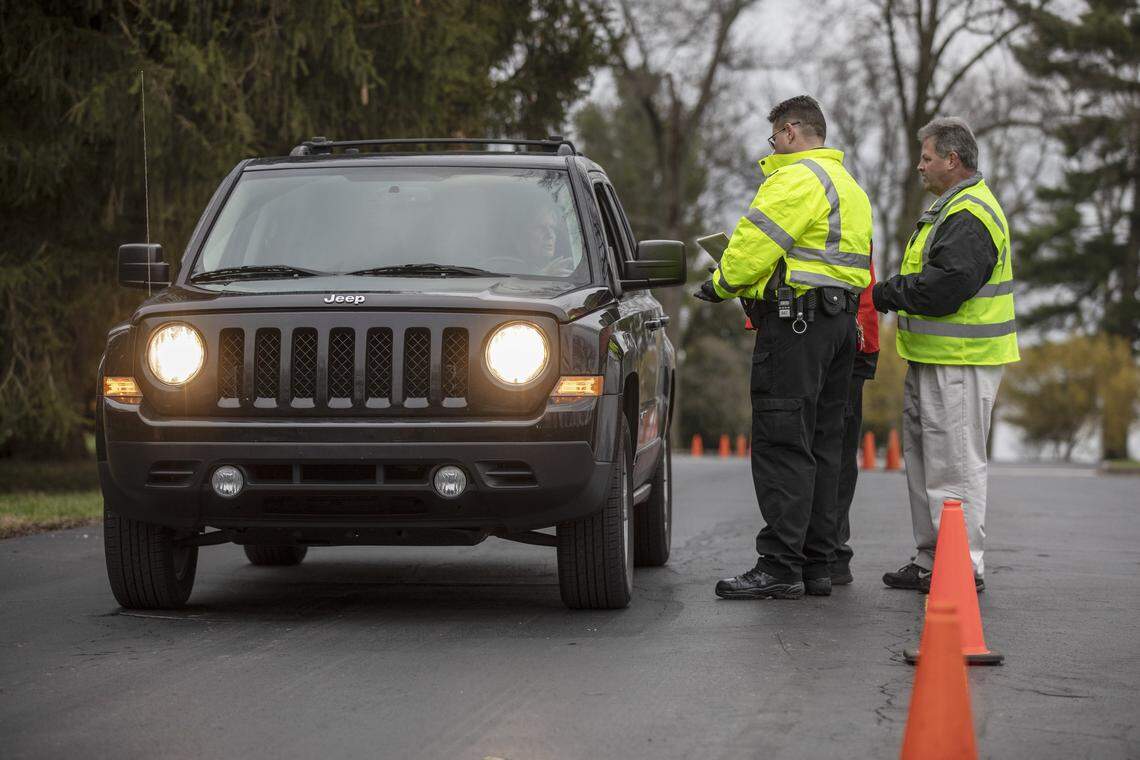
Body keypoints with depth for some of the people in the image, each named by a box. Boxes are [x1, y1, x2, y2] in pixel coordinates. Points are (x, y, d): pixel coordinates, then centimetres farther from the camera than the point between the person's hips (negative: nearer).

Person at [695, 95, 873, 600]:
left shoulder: (796, 179, -11)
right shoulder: (849, 186, 22)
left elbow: (754, 246, -15)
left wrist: (722, 284, 4)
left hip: (796, 321, -10)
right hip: (840, 322, 10)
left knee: (782, 445, -10)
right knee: (822, 445, 11)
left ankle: (780, 567, -14)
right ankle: (817, 565, 12)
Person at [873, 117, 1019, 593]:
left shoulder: (969, 217, -17)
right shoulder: (954, 208, 19)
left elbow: (942, 288, -24)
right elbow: (928, 280, 23)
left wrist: (883, 295, -14)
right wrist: (894, 291, 6)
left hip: (959, 365, -11)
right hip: (935, 359, 11)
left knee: (954, 464, -7)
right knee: (923, 459, 15)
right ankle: (930, 561, 22)